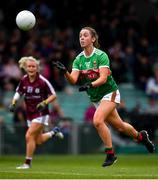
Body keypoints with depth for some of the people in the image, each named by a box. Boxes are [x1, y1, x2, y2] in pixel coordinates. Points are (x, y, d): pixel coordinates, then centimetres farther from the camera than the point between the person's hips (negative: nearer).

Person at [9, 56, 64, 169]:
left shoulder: (42, 81, -16)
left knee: (29, 136, -17)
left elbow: (54, 95, -9)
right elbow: (19, 92, 15)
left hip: (41, 113, -6)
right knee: (38, 140, 14)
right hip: (30, 114, 6)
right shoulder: (24, 80, -1)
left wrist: (44, 103, -24)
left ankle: (27, 163, -6)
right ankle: (54, 132, 43)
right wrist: (13, 103, -1)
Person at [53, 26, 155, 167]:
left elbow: (103, 78, -25)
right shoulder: (78, 59, -1)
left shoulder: (101, 55, -16)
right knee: (119, 126, 14)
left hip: (109, 93, -6)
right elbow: (73, 80, -13)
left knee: (98, 120, -25)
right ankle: (141, 136, 41)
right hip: (95, 97, 6)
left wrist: (90, 85, -41)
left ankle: (110, 154, -13)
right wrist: (65, 71, -32)